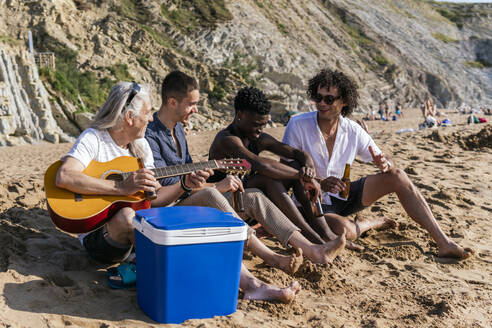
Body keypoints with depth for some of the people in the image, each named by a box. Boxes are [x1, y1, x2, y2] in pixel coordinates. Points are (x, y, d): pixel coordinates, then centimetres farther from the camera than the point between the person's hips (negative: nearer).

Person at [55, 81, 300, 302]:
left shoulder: (140, 145, 12)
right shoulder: (93, 139, -11)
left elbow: (152, 198, 12)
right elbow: (63, 177, -29)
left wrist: (185, 185, -4)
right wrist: (122, 187, -31)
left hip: (141, 231, 7)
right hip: (100, 237, -6)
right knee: (126, 215, -38)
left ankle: (251, 285, -20)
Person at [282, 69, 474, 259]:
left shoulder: (353, 131, -4)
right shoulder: (298, 125, -15)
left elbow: (385, 161, 4)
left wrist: (384, 164, -23)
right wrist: (321, 184, -34)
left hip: (341, 196, 5)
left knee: (398, 176, -13)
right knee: (345, 231, -36)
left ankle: (443, 243, -13)